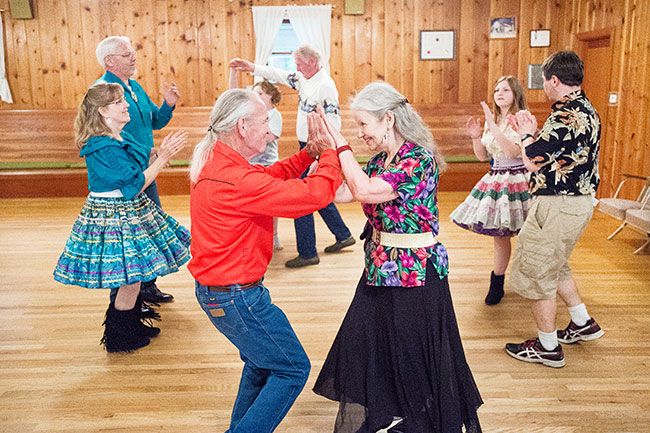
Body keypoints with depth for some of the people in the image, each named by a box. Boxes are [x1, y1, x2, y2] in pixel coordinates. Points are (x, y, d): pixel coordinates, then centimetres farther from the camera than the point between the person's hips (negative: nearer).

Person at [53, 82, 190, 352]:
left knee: (133, 277, 18)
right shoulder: (102, 148, -22)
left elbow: (136, 175, 11)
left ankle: (132, 324, 35)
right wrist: (163, 158, -22)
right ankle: (119, 338, 17)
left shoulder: (121, 137, 7)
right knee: (131, 279, 0)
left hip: (131, 212, 9)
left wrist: (162, 154, 2)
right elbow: (134, 185, -24)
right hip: (113, 217, -9)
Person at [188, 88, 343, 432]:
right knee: (292, 368, 5)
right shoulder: (236, 180, -28)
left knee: (263, 362, 27)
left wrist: (309, 153, 4)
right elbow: (317, 193, -27)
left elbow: (269, 177, 15)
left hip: (214, 288, 10)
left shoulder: (213, 161, 3)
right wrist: (331, 151, -10)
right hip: (235, 297, -10)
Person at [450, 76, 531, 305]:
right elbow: (483, 156, 13)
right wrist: (476, 137, -5)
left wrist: (493, 126, -27)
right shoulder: (492, 121, 12)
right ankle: (496, 284, 23)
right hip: (495, 180, 6)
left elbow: (514, 151, -24)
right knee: (499, 236, 12)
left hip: (517, 181, -6)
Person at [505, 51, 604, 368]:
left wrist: (526, 134, -2)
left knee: (535, 272, 2)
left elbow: (532, 162, -20)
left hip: (558, 206, -10)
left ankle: (547, 347, 14)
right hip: (579, 200, 10)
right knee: (554, 266, 27)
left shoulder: (566, 116, -22)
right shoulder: (587, 111, 11)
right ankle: (583, 323, 37)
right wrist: (535, 133, 13)